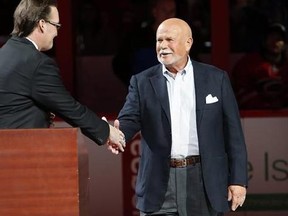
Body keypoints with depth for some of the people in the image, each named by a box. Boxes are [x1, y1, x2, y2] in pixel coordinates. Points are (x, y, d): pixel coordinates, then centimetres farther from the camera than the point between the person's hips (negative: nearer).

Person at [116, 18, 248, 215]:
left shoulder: (216, 79, 5)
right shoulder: (142, 82, 7)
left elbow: (232, 132, 4)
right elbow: (130, 120, -5)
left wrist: (238, 179, -1)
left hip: (204, 181, 0)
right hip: (159, 185, 0)